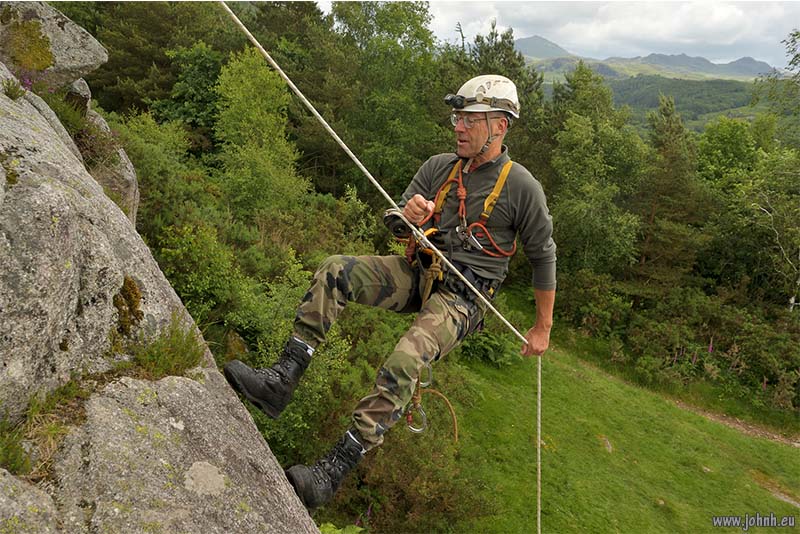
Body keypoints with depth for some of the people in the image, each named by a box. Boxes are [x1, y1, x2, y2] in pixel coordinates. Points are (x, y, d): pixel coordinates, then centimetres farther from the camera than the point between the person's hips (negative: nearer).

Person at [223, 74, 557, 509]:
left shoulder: (522, 187, -6)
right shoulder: (438, 167, 8)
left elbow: (543, 258, 3)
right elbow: (394, 226, 10)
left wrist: (543, 328, 7)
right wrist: (408, 217, -16)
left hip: (463, 296, -5)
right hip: (418, 274, 6)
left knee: (405, 360, -31)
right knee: (334, 271, -18)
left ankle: (332, 471, -23)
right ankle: (282, 380, -18)